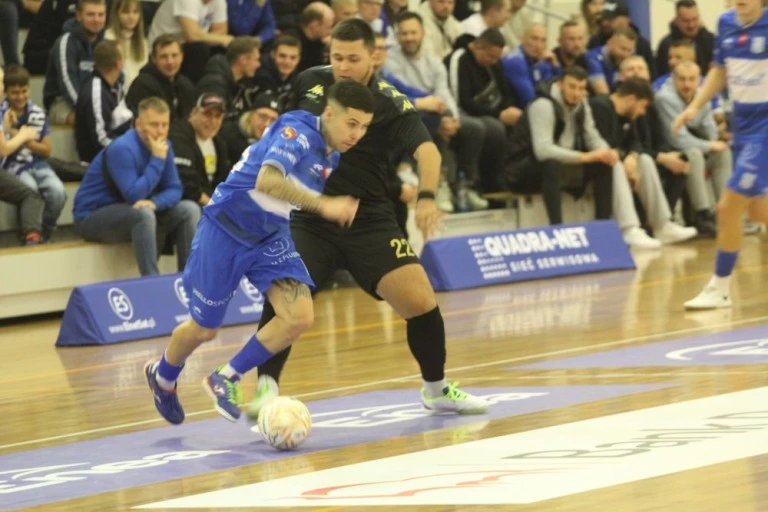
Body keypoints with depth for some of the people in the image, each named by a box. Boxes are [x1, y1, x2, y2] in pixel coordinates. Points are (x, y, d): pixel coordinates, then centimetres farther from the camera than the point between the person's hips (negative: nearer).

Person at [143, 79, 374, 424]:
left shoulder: (332, 155, 0)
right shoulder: (298, 133, -25)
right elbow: (267, 180, -44)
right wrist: (323, 204, -49)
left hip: (271, 236, 7)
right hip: (227, 228, -7)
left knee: (300, 317, -14)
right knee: (204, 329, 7)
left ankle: (225, 379, 4)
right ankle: (162, 377, 40)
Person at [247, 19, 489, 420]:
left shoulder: (389, 104, -13)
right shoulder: (310, 83, -2)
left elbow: (426, 149, -29)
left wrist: (427, 197, -47)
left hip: (369, 219, -1)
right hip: (309, 217, 1)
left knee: (421, 303, -8)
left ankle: (436, 390, 15)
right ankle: (265, 388, -7)